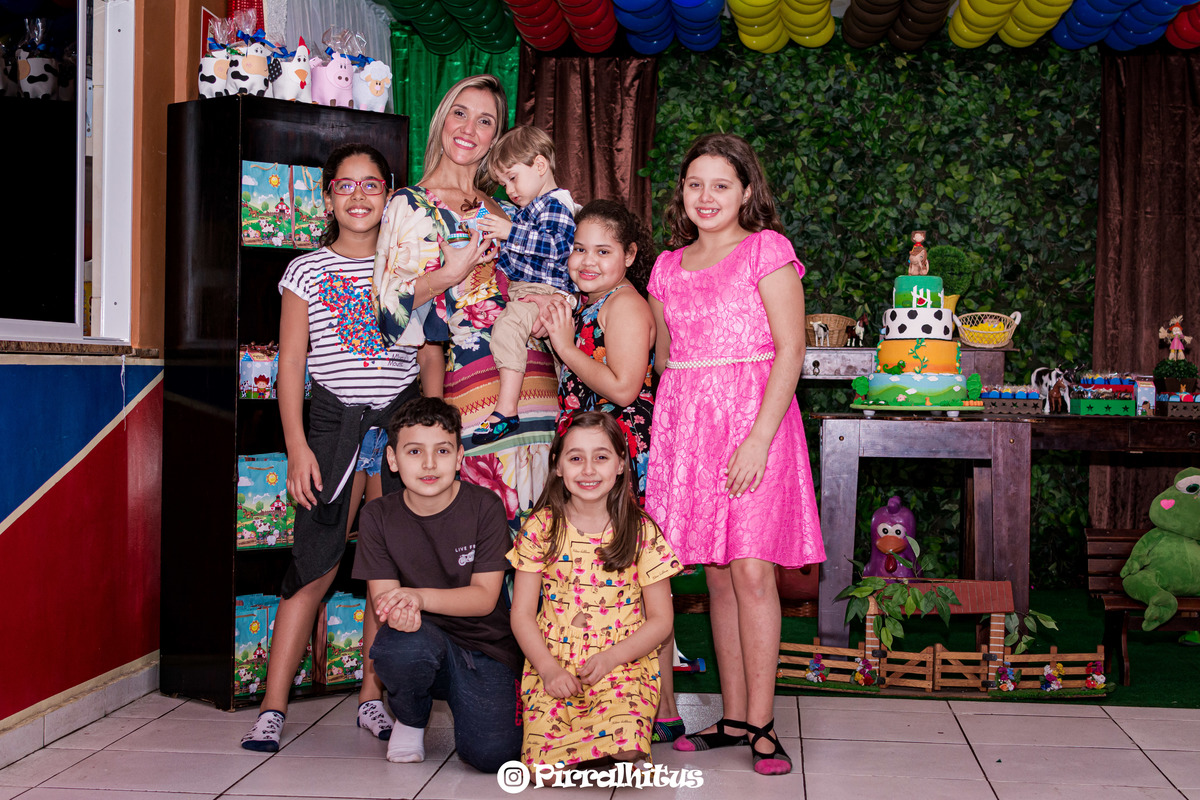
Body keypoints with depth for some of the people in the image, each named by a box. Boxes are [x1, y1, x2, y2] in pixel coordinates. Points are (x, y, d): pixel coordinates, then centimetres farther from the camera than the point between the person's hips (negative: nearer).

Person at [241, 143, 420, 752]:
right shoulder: (306, 272, 6)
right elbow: (291, 364, 2)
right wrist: (297, 446, -6)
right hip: (333, 422, -2)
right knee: (314, 567, -7)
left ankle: (373, 696, 15)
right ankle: (272, 708, -2)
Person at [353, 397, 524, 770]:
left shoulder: (484, 507, -8)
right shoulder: (378, 515, -3)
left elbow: (484, 596, -11)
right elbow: (382, 596, -6)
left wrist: (419, 597, -28)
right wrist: (399, 612, -32)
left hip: (484, 646, -1)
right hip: (424, 638, 1)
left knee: (491, 754, -24)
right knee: (402, 645, -37)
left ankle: (463, 700, 13)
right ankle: (410, 719, -1)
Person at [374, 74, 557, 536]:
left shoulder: (500, 211, 21)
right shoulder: (412, 205, 5)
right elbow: (389, 306, -4)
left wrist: (543, 305, 7)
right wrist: (450, 273, -17)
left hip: (533, 373, 6)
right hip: (471, 380, -6)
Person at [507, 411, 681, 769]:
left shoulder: (642, 533, -1)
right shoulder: (540, 528, 2)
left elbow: (660, 619, 2)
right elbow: (522, 612, 3)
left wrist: (610, 658, -13)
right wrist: (549, 668, -12)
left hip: (623, 666, -1)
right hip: (552, 667, 1)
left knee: (624, 748, -29)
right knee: (545, 764, -22)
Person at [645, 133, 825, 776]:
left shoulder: (766, 249, 0)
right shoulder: (668, 267, 16)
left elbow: (790, 349, -8)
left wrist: (759, 437, -16)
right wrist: (672, 427, 11)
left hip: (753, 417, -5)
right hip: (685, 423, 5)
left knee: (751, 571, -10)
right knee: (717, 574, 7)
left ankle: (760, 725, -4)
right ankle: (734, 718, 13)